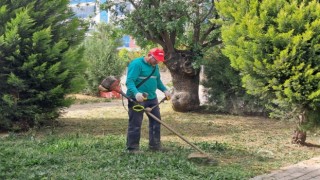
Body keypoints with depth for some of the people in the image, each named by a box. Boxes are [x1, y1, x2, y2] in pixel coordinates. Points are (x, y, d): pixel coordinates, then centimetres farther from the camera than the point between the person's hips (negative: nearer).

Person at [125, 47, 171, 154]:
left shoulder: (155, 66, 13)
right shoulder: (136, 64, -14)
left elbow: (158, 80, 25)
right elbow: (129, 81, -22)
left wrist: (165, 90, 11)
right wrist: (136, 93, -37)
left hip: (152, 98, 8)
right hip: (137, 99, -8)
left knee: (156, 121, 12)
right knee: (135, 124, -4)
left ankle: (155, 145, 24)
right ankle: (132, 147, 4)